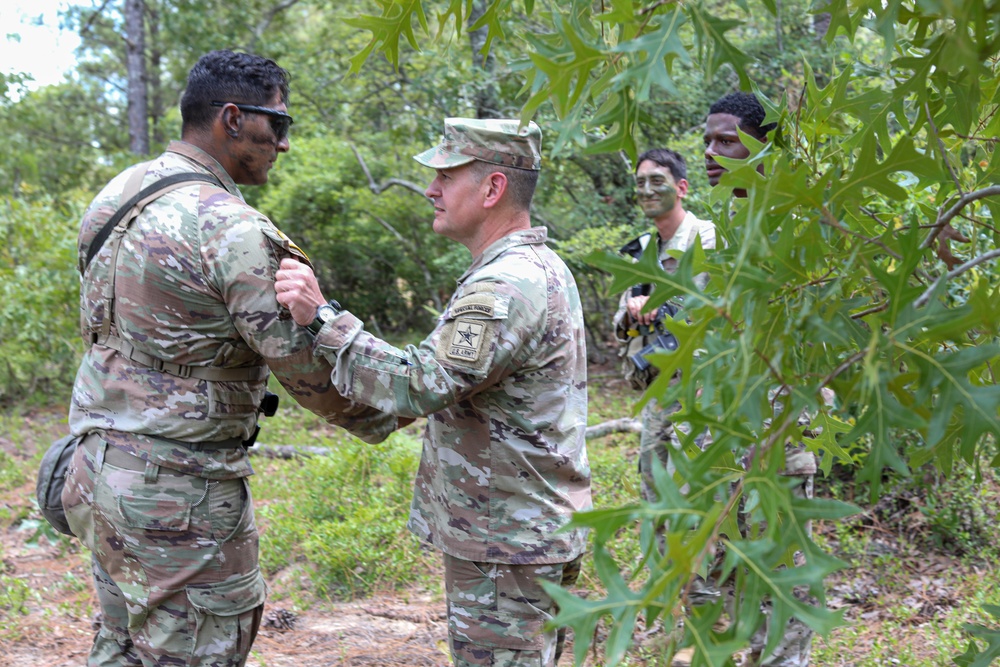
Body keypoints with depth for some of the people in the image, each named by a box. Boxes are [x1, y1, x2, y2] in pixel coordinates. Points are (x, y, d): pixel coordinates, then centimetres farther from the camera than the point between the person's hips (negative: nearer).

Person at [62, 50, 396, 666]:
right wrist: (385, 417, 1)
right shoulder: (235, 231, -21)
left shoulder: (117, 193, 7)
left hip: (100, 465, 9)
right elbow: (305, 362, -15)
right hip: (178, 492, -9)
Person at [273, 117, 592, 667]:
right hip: (527, 533, 11)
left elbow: (419, 385, -31)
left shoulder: (509, 285, -22)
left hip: (506, 548, -11)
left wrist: (322, 319, -27)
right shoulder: (541, 267, 13)